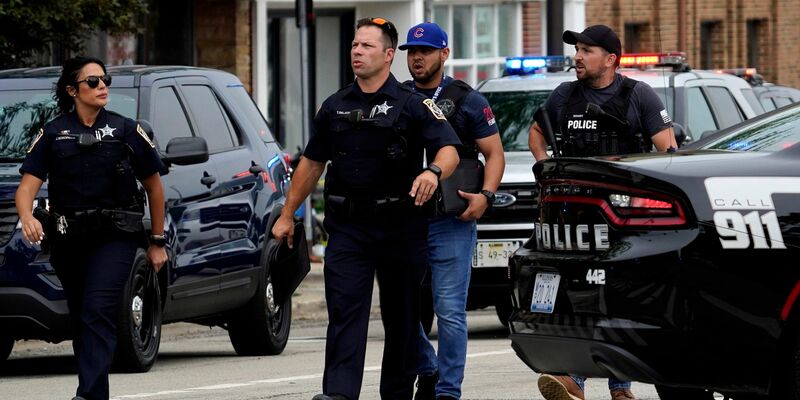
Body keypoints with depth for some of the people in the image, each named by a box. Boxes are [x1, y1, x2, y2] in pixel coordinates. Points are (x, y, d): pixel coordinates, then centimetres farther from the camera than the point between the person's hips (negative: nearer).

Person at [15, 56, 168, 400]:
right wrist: (28, 218, -27)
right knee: (80, 318, 10)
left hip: (115, 237, -3)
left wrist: (158, 242, 12)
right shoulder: (53, 134, 4)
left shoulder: (126, 131, 3)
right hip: (68, 240, 3)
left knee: (98, 313, -18)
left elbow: (154, 186, 11)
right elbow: (27, 187, -4)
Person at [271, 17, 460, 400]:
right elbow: (311, 164, 18)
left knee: (401, 317, 7)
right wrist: (287, 215, 17)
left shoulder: (413, 105, -1)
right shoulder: (335, 107, 11)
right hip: (347, 227, 2)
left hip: (400, 225, -2)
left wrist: (433, 172, -35)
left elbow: (449, 151, -13)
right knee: (345, 312, -11)